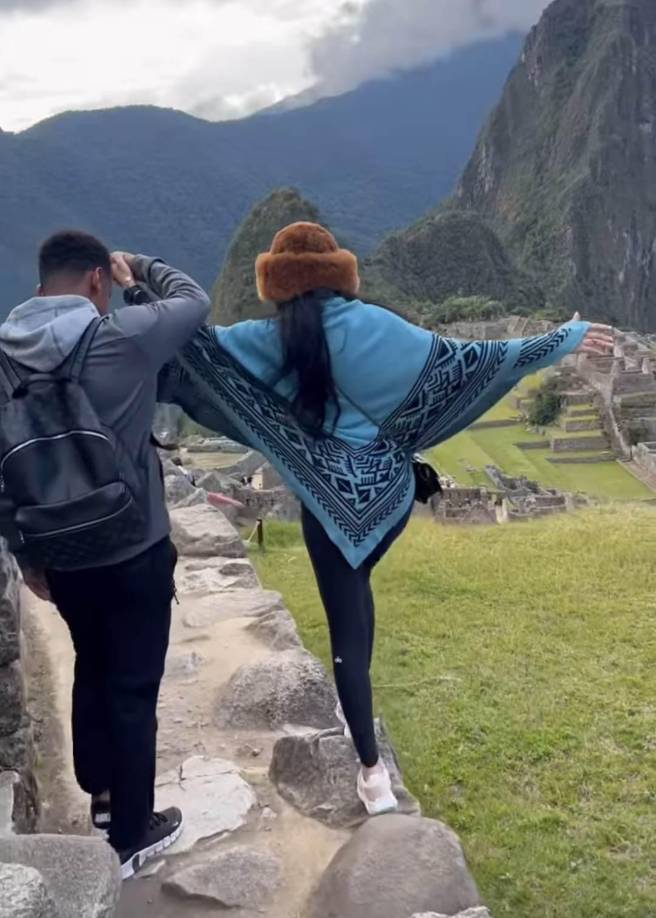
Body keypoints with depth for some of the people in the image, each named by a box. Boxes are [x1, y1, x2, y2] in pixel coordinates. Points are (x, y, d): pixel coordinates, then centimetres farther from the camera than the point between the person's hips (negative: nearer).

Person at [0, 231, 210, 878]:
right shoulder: (123, 337, -16)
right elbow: (194, 300, 2)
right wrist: (138, 266, 17)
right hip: (135, 552, -5)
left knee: (91, 670, 25)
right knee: (133, 689, 8)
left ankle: (100, 795, 43)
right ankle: (130, 837, 22)